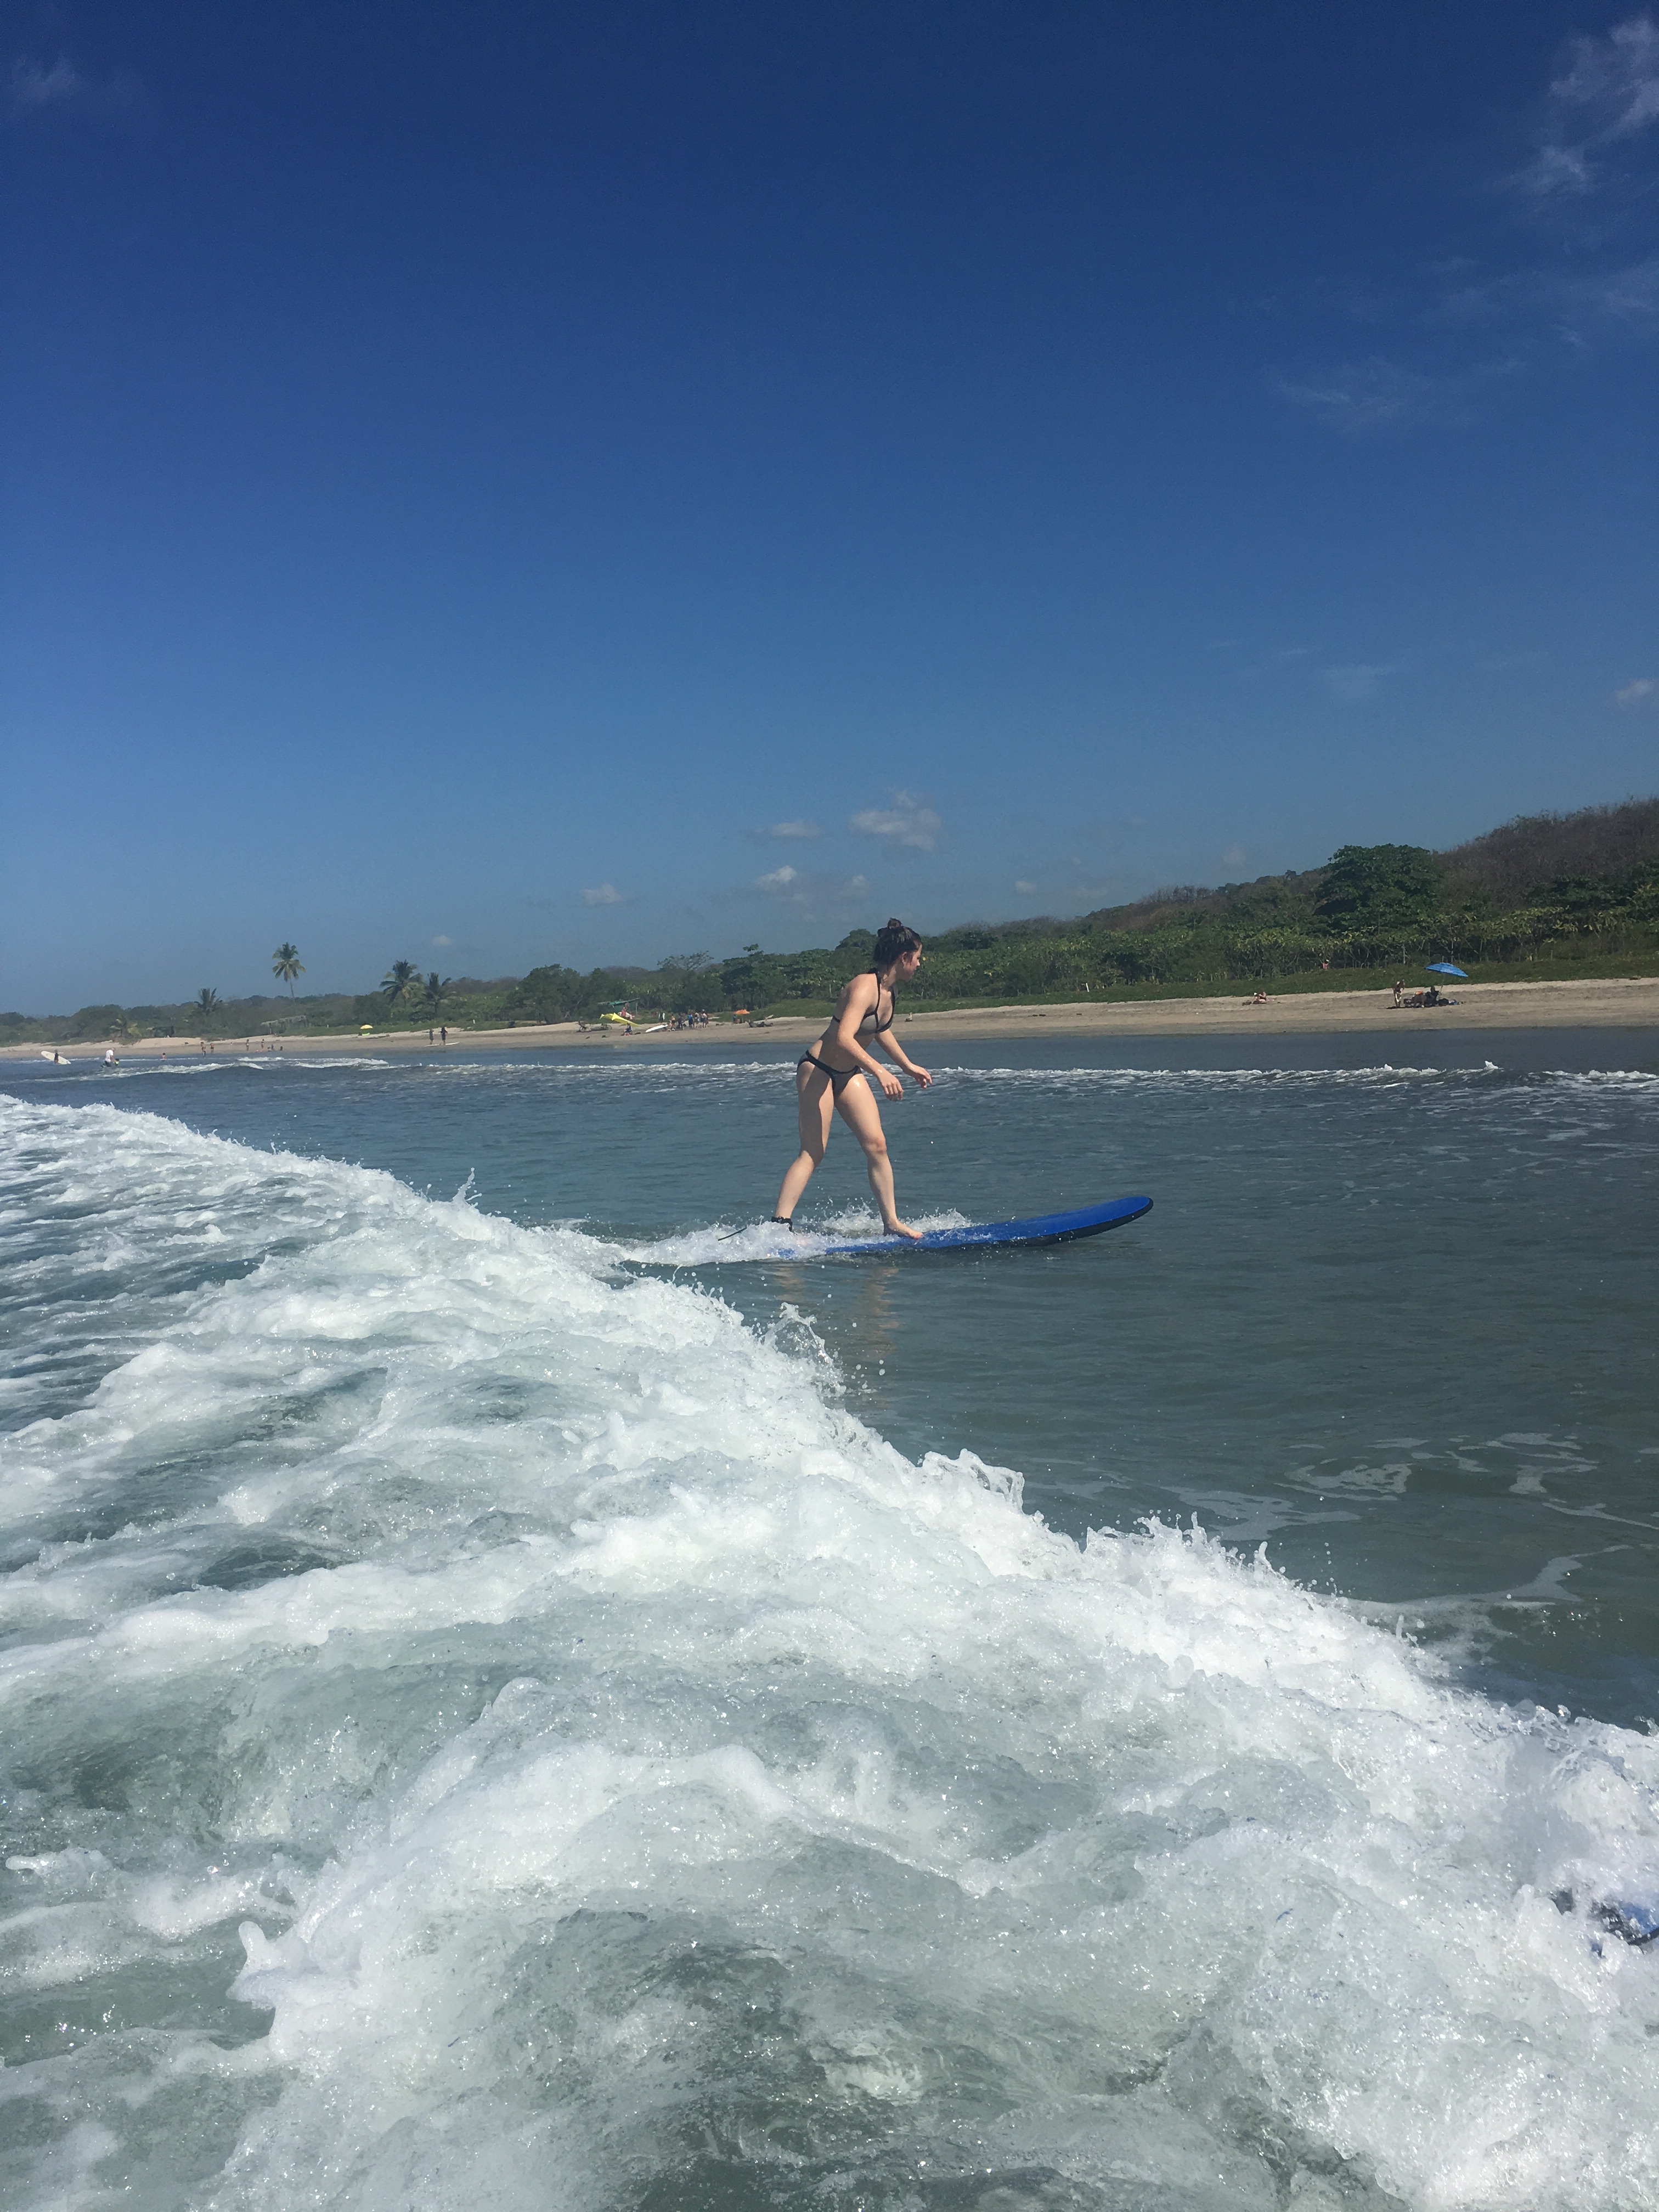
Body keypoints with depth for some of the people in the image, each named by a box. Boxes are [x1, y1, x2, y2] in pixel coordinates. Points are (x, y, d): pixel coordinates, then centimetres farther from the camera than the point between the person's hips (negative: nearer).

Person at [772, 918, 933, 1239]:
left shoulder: (887, 991, 5)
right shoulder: (865, 987, -24)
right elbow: (844, 1038, -37)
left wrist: (908, 1066, 34)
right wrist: (880, 1072, -46)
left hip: (849, 1074, 9)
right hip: (818, 1070, -9)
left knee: (877, 1145, 2)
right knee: (812, 1152, -13)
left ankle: (892, 1222, 9)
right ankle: (779, 1224, -14)